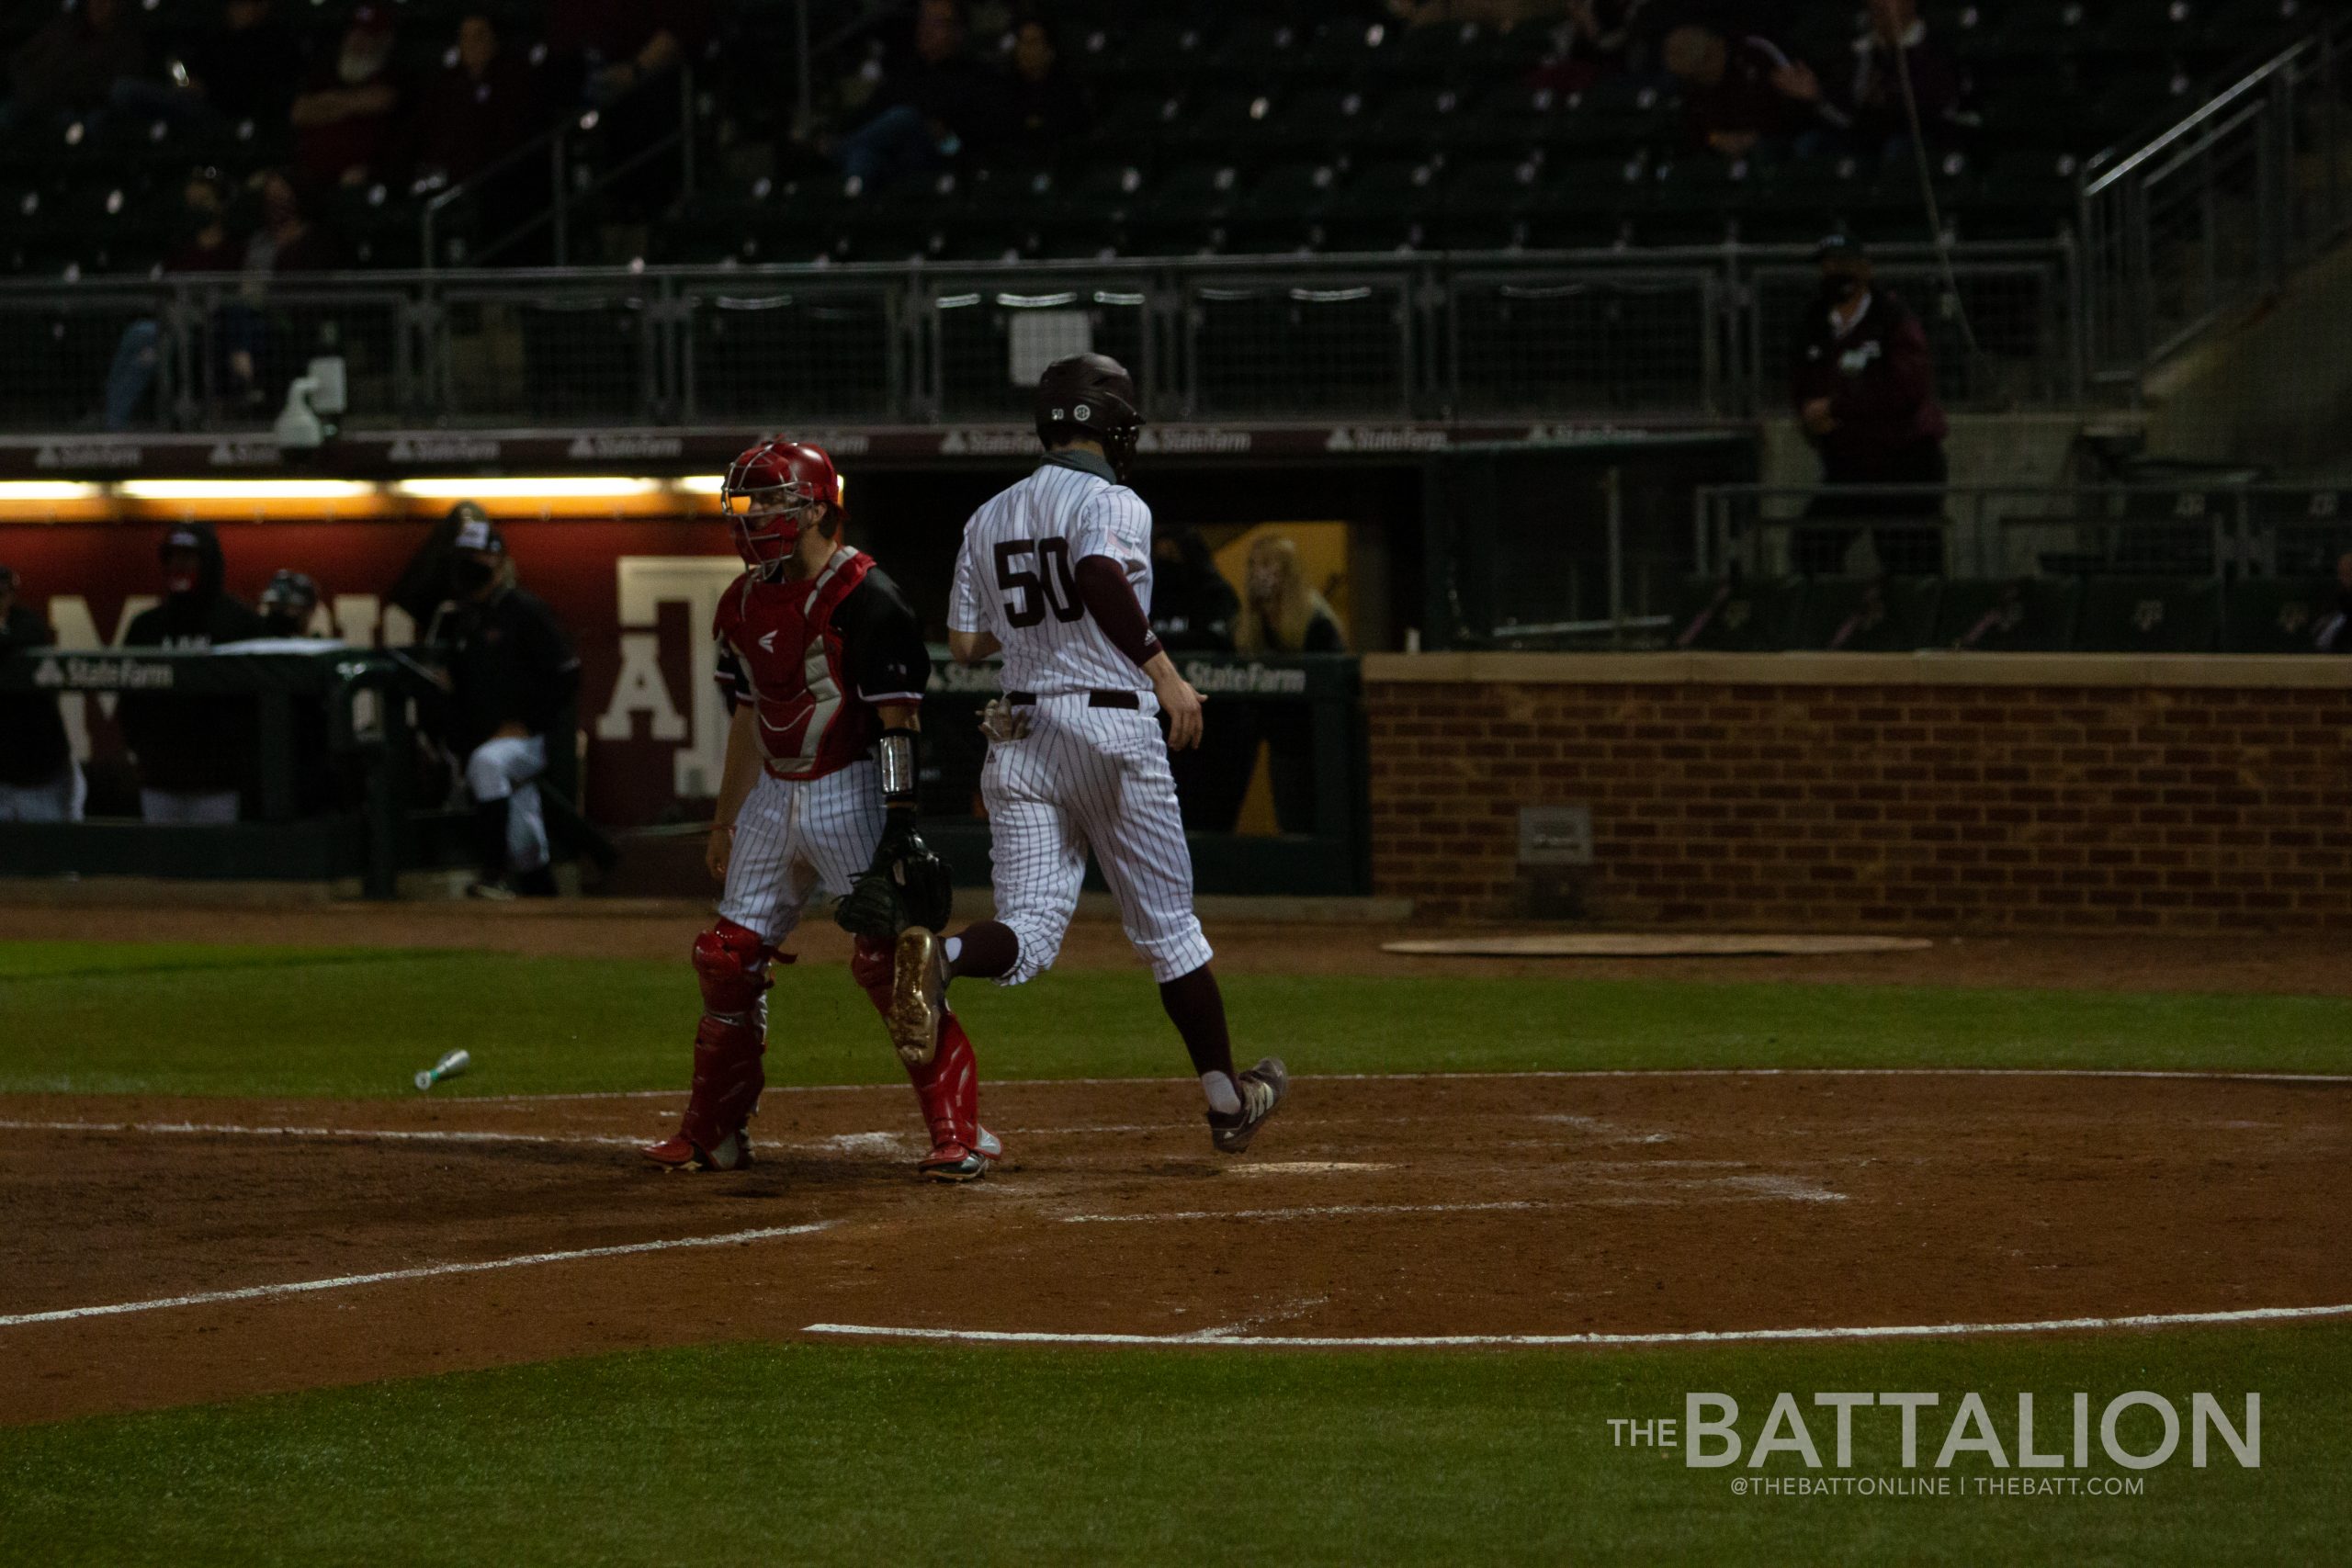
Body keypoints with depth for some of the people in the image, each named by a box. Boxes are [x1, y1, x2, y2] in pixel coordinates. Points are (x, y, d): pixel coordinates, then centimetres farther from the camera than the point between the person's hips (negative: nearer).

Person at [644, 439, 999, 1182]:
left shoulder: (865, 599, -16)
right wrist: (725, 820, 22)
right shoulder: (747, 601, 9)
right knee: (729, 959, 7)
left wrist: (899, 827, -23)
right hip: (776, 793, 8)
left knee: (888, 959, -14)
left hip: (852, 791, -8)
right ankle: (712, 1134, 19)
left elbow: (900, 722, -17)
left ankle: (959, 1133, -9)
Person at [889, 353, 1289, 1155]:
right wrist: (1163, 669, -28)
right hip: (1113, 729, -5)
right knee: (1167, 925, 10)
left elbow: (963, 643, 15)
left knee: (1030, 931, -5)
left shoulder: (990, 517, 13)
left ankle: (941, 955, -38)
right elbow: (1101, 576, -29)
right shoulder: (1114, 505, -7)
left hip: (1020, 738, 5)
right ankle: (1228, 1098, 20)